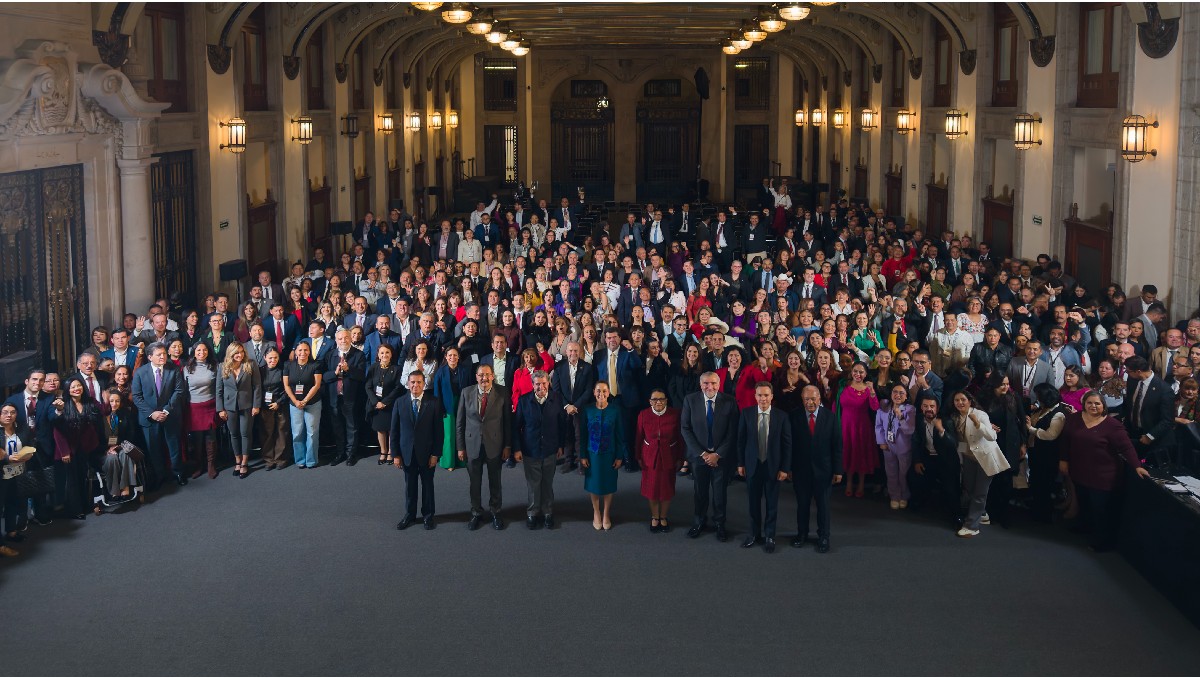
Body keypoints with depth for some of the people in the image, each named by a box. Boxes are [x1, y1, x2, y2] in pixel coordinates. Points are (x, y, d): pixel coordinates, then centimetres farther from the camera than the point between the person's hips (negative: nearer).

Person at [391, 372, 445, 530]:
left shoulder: (434, 403, -7)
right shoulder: (400, 403, -2)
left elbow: (439, 430, -6)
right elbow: (394, 431, 1)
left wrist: (435, 454, -9)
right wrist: (395, 454, -2)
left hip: (427, 453, -1)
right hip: (407, 452, 1)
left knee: (427, 484, 11)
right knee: (410, 485, 12)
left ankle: (428, 515, 25)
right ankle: (409, 515, 26)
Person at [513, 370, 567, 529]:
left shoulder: (557, 399, -6)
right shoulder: (524, 400, -9)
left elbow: (562, 424, 2)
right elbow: (516, 426, -4)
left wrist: (561, 446, 3)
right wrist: (516, 449, -6)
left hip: (550, 450, 1)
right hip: (530, 451, -1)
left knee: (547, 484, 14)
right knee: (533, 485, 9)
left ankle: (547, 513, 29)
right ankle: (533, 513, 26)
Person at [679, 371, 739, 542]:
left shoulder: (729, 402, -10)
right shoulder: (690, 400, -8)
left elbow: (732, 432, -8)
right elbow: (685, 429, -6)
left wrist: (717, 454, -13)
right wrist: (702, 453, -12)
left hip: (721, 456, -1)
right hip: (698, 455, 1)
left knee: (720, 492, 12)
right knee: (700, 492, 13)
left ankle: (719, 524, 29)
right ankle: (699, 522, 32)